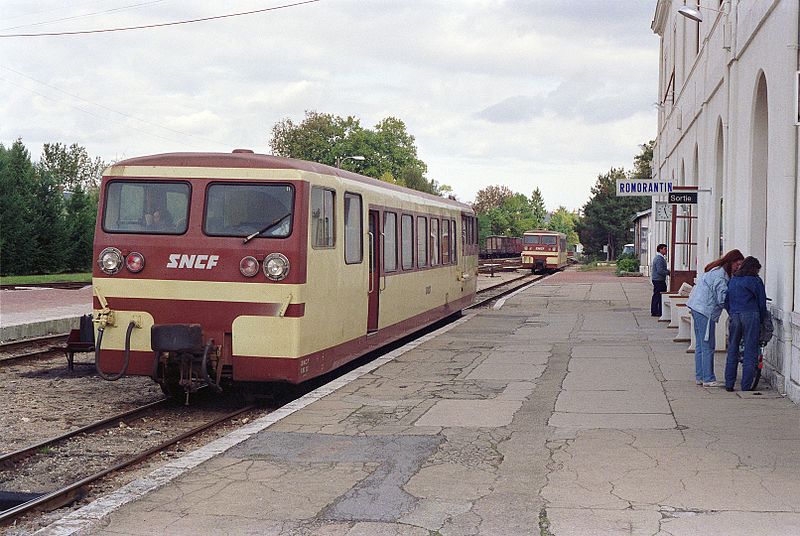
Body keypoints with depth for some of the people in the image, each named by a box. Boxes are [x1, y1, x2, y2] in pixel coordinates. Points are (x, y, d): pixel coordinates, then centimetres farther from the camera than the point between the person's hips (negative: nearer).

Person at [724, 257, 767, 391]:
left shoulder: (732, 281, 15)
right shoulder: (755, 281, 0)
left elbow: (726, 302, 17)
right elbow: (762, 303, 2)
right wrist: (762, 320, 13)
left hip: (734, 316, 5)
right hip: (751, 316, -5)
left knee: (732, 351, 12)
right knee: (750, 351, 0)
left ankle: (729, 384, 11)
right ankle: (746, 385, -2)